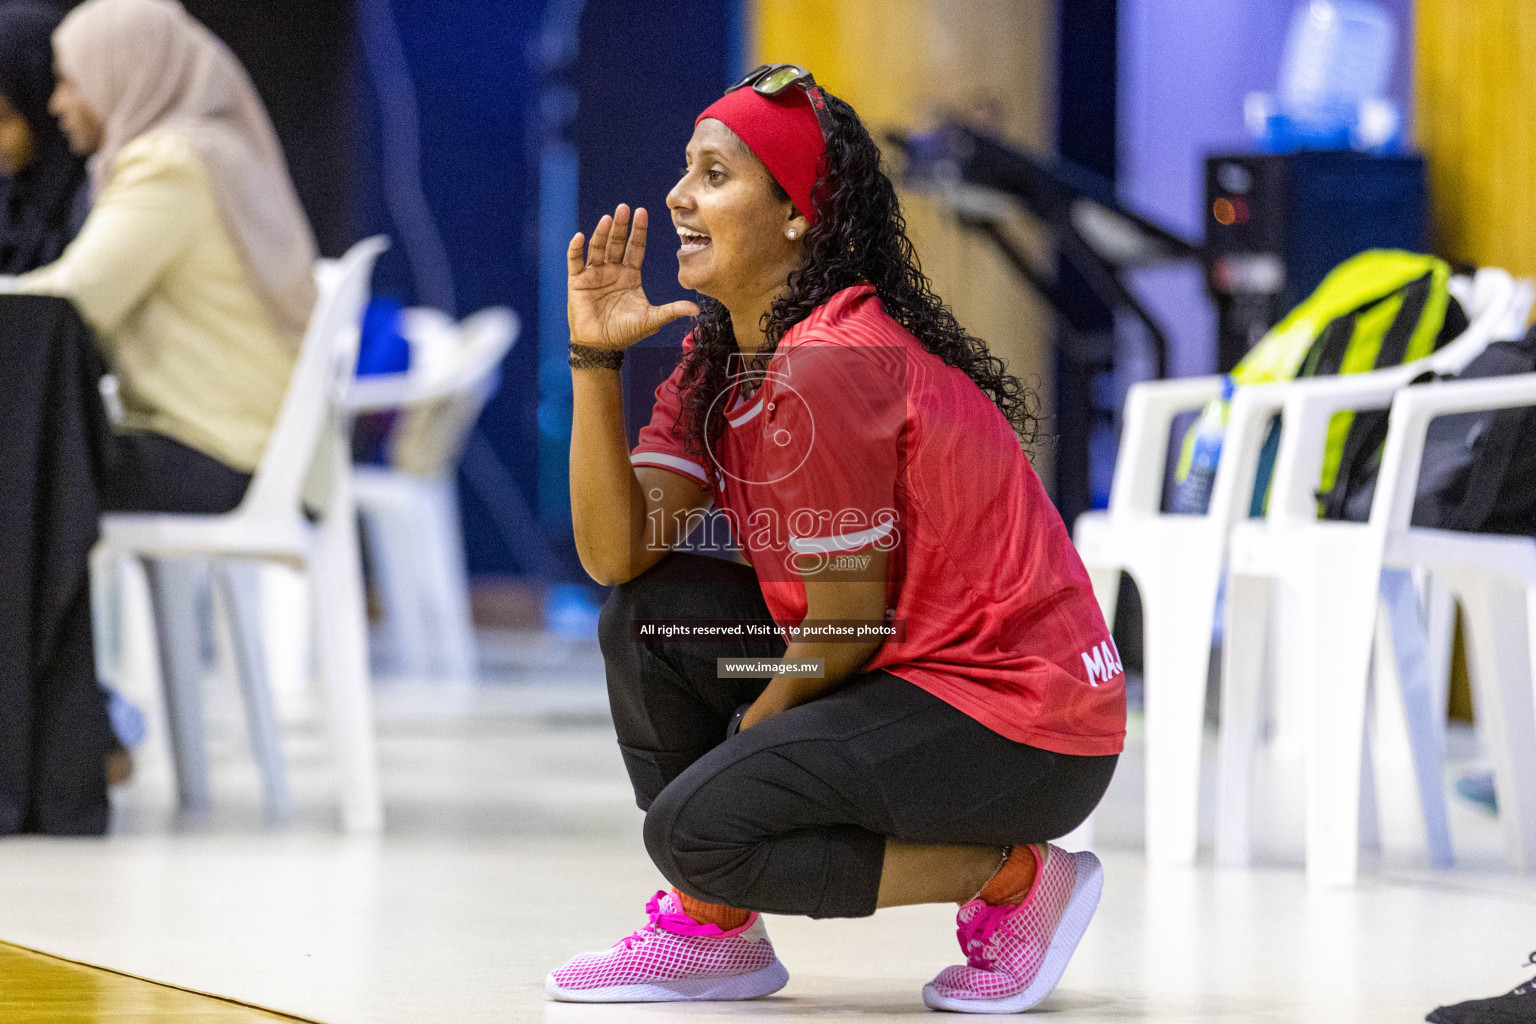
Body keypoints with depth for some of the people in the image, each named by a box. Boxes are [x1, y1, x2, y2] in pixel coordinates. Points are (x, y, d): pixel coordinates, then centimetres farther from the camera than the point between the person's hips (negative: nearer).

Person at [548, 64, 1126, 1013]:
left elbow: (850, 623, -16)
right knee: (650, 612, 4)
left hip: (1021, 719, -10)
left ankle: (1018, 874, -6)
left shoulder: (828, 367, -20)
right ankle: (717, 932, 11)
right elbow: (616, 552, -2)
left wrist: (751, 727, -1)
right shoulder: (721, 361, 9)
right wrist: (594, 359, -8)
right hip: (913, 677, 10)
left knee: (697, 829, -19)